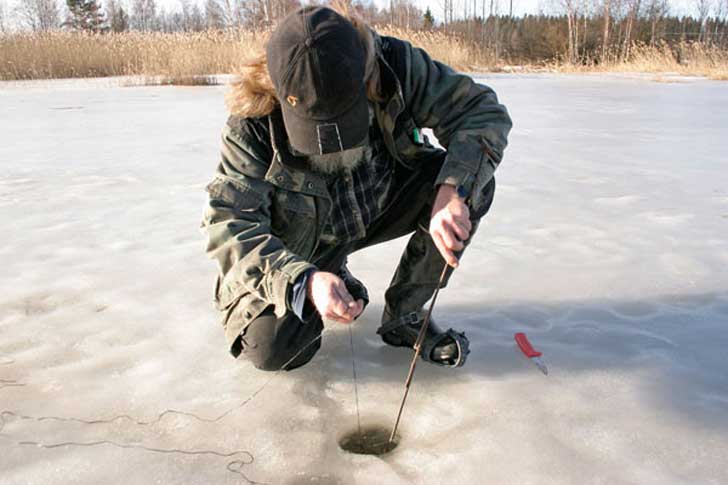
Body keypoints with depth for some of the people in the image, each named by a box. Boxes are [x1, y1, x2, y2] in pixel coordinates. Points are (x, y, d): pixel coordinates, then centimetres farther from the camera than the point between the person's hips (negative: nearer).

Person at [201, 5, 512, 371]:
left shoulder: (396, 66, -25)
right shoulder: (253, 123, -29)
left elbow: (484, 111, -21)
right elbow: (231, 224, -29)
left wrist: (453, 190, -40)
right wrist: (304, 281, -46)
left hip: (381, 207, 2)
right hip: (298, 247, -2)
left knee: (472, 181, -22)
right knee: (269, 350, -20)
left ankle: (402, 317, -7)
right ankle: (337, 281, 14)